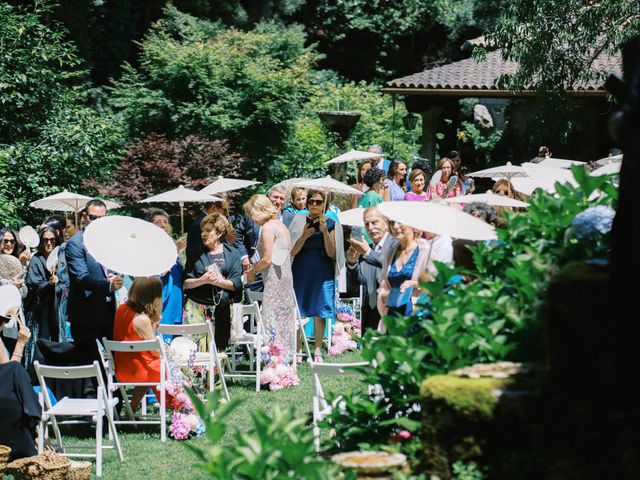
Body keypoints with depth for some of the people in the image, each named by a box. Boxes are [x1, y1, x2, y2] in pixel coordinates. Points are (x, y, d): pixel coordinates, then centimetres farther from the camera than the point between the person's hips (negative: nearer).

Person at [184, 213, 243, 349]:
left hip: (223, 310, 0)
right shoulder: (196, 254, 11)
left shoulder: (233, 254, 8)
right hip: (197, 309, 0)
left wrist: (217, 281, -14)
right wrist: (202, 280, -13)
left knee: (220, 346, -2)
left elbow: (236, 284, -1)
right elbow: (186, 283, 5)